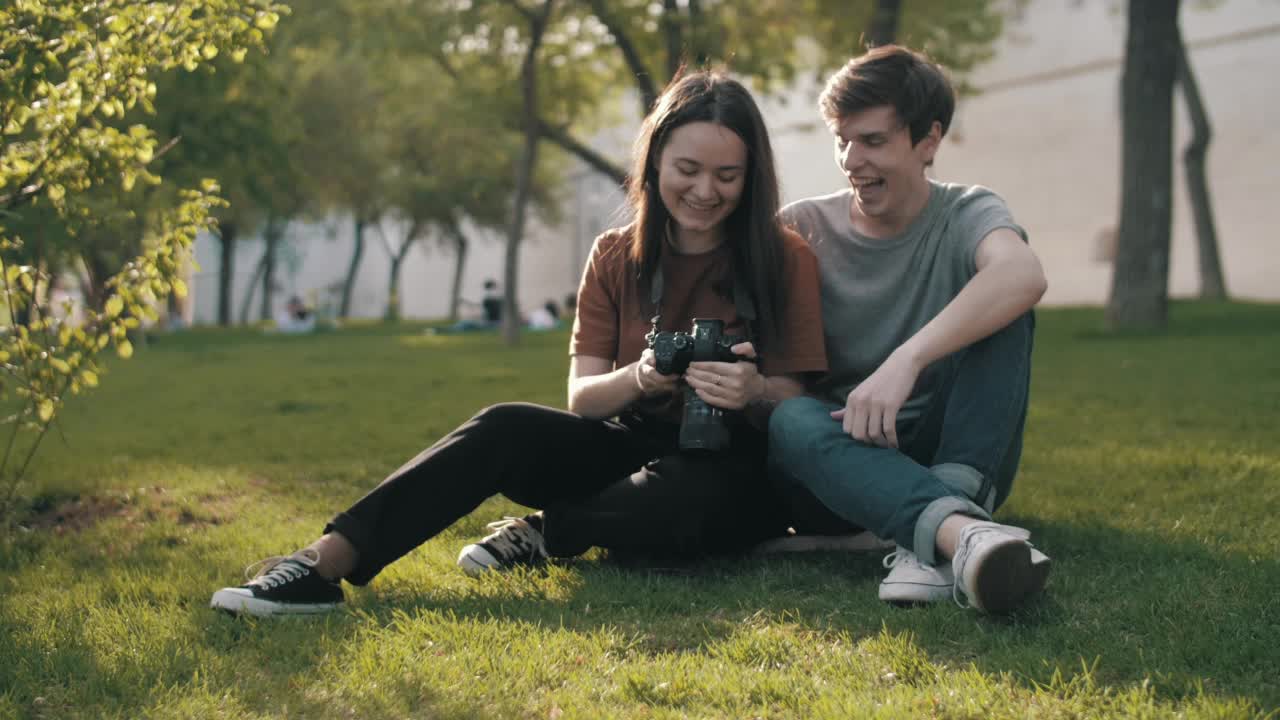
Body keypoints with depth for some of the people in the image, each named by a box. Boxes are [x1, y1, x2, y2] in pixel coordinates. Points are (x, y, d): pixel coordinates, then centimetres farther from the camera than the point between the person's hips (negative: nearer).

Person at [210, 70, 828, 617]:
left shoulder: (786, 259, -7)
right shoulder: (615, 258, 4)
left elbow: (795, 405, -7)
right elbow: (581, 398, -2)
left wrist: (755, 394, -31)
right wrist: (638, 377, -25)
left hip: (737, 468, -3)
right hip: (635, 448, 3)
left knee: (677, 502, -39)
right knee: (507, 428, -26)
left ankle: (544, 534, -12)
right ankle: (329, 560, -35)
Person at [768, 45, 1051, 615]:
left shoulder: (966, 215, -3)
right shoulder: (802, 228, 4)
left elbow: (1024, 276, -29)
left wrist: (905, 360, -41)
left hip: (950, 455, -1)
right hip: (845, 459, 1)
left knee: (1000, 304, -23)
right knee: (791, 419, -34)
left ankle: (933, 539, -39)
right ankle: (961, 532, -60)